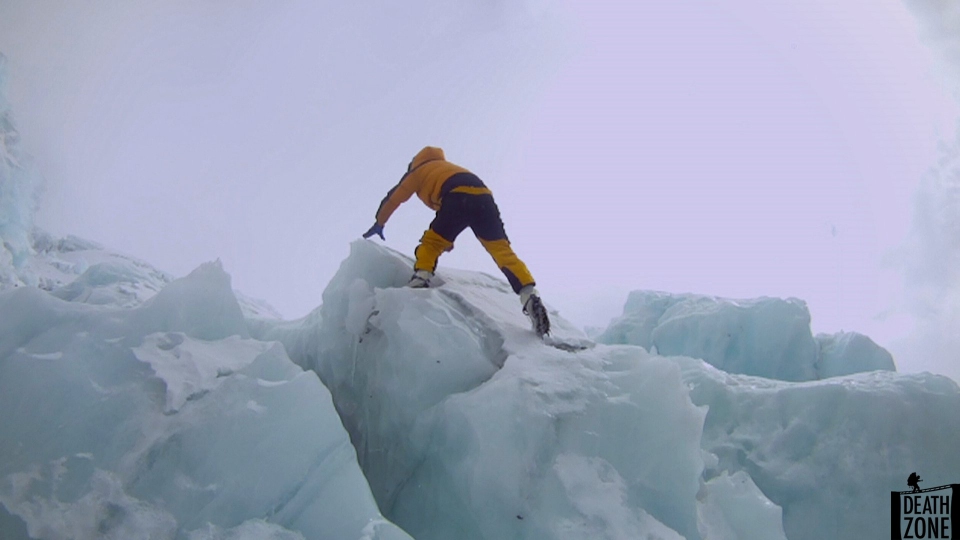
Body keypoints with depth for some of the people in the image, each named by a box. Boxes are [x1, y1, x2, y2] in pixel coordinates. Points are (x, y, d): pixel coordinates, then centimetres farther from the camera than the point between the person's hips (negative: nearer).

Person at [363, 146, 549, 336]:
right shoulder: (446, 167, 44)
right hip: (483, 196, 5)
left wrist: (378, 224, 47)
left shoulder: (417, 171, 29)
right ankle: (529, 295, -16)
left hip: (458, 197, -5)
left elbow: (393, 198, 34)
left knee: (431, 243, 12)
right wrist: (448, 238, 55)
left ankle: (420, 280, -11)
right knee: (502, 250, 0)